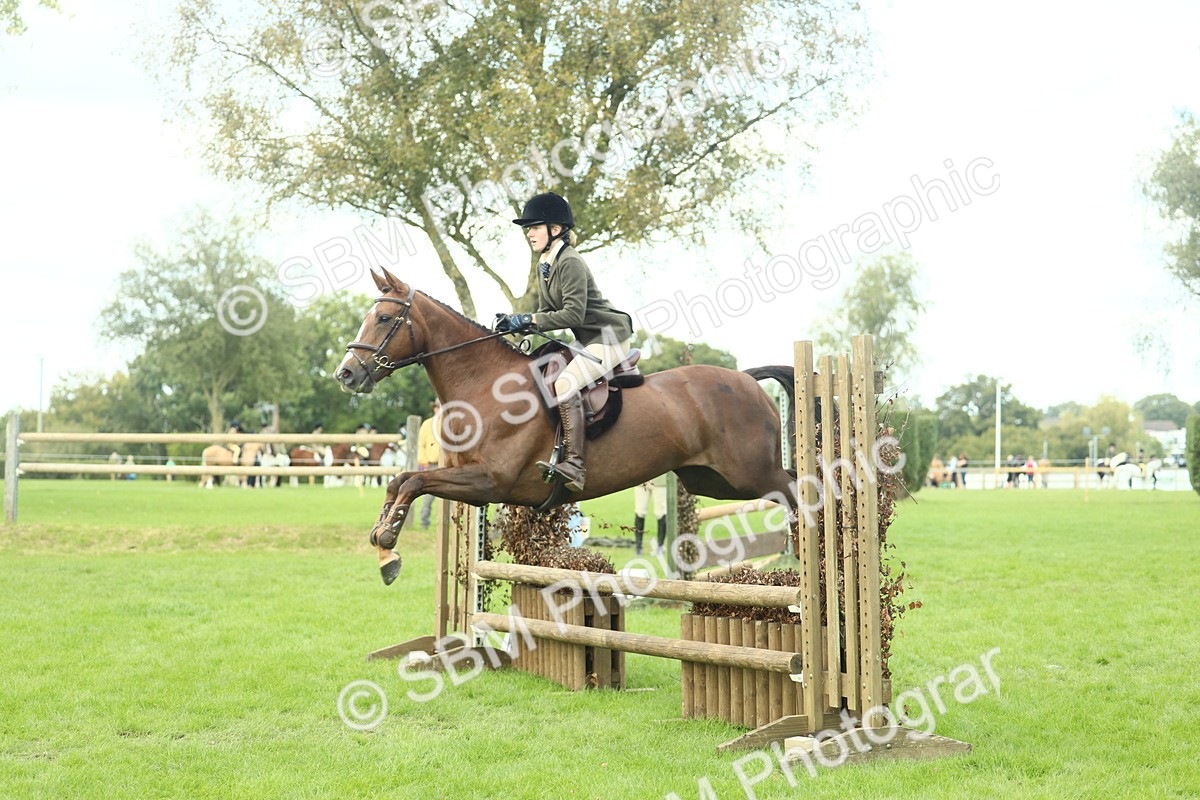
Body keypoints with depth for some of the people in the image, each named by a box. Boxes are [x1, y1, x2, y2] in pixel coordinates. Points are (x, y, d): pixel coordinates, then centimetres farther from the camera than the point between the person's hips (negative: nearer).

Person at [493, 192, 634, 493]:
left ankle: (575, 465, -31)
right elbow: (547, 313, 12)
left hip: (609, 337, -11)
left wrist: (528, 320, -23)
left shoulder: (570, 263, -18)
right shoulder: (545, 265, 12)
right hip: (587, 340, 11)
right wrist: (517, 322, -6)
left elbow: (574, 314, -25)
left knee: (565, 384, -27)